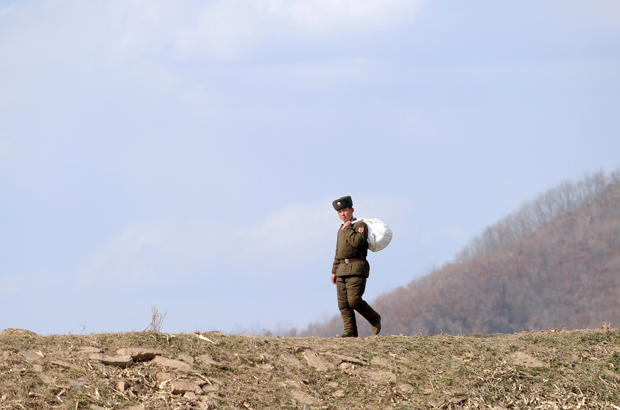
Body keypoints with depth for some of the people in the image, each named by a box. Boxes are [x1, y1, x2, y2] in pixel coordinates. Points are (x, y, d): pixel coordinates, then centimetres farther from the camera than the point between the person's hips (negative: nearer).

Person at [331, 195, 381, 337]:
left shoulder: (361, 225, -2)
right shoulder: (341, 230, 21)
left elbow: (358, 242, -20)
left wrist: (348, 229, -8)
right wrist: (334, 271, 20)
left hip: (357, 268, -7)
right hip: (342, 269, 7)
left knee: (354, 300, -17)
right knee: (343, 303, -2)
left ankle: (374, 319, 3)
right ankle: (350, 331, -2)